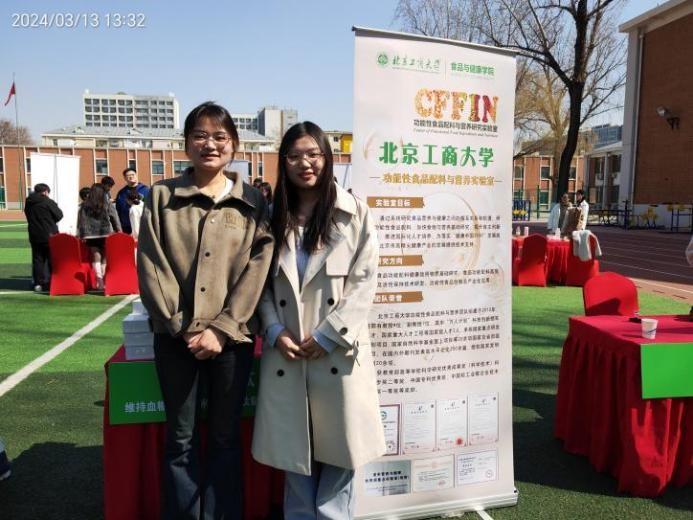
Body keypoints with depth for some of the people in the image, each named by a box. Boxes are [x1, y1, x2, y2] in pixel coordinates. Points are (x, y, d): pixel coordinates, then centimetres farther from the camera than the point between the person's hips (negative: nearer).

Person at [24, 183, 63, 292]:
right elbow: (59, 215, -6)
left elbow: (29, 218, 13)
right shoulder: (48, 202, -10)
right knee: (52, 259, 2)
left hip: (34, 235, 5)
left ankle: (38, 283, 5)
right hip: (49, 235, -5)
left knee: (37, 259, 7)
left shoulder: (28, 203, 7)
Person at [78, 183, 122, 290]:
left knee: (96, 256, 7)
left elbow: (80, 222, 3)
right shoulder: (108, 206, -2)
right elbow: (115, 221, 1)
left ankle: (99, 279, -4)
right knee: (105, 257, 7)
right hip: (105, 235, -1)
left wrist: (82, 235, 8)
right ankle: (103, 280, 5)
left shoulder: (84, 206, 2)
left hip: (90, 236, 1)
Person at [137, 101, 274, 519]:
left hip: (231, 338, 0)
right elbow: (151, 266, -2)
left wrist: (221, 329, -11)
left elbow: (257, 269, -4)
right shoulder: (162, 196, 4)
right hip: (176, 337, 1)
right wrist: (182, 326, -9)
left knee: (225, 438, 12)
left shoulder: (253, 202, 3)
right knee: (181, 439, 12)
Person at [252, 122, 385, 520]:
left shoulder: (354, 213, -1)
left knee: (338, 449, 8)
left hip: (338, 351, -2)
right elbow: (262, 282, 7)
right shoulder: (274, 217, 8)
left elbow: (364, 282, -6)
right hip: (287, 353, 3)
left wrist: (327, 336, -12)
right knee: (295, 452, 13)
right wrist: (275, 331, -8)